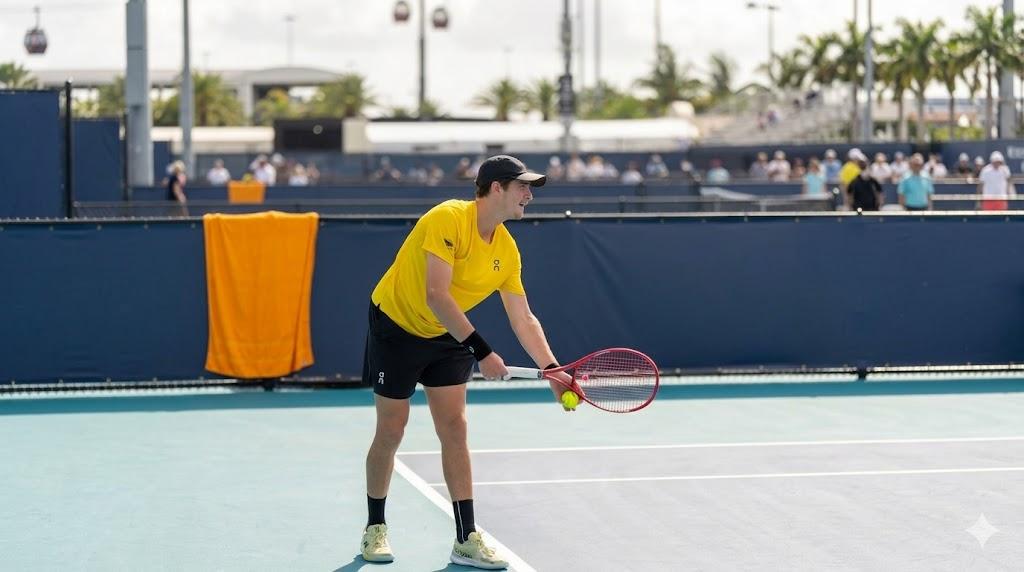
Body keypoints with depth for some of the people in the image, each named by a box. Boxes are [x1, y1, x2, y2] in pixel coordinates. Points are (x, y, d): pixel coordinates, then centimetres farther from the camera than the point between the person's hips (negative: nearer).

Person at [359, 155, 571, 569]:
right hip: (396, 328, -6)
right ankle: (375, 528, 20)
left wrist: (552, 369, -14)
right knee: (390, 431, 2)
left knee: (454, 429, -2)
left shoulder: (507, 251, -6)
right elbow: (436, 295, -33)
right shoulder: (449, 219, -27)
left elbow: (523, 319, -2)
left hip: (446, 337, 6)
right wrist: (481, 351, -35)